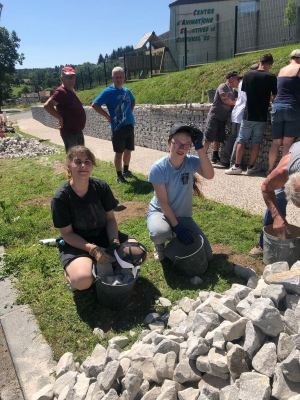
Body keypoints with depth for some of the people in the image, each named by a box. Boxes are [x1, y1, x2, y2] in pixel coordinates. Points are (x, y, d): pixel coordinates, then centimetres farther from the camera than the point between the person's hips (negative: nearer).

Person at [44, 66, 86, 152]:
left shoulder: (71, 90, 12)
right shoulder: (61, 92, -16)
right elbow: (47, 105, -28)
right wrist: (61, 118, -21)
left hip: (78, 131, 10)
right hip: (69, 132, -10)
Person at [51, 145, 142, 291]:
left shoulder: (101, 187, -11)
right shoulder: (60, 198, -21)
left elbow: (110, 218, -2)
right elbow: (67, 234, -15)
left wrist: (114, 242, -19)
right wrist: (93, 249, -26)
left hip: (103, 235, 4)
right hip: (76, 243, -4)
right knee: (83, 280, -31)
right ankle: (70, 270, 4)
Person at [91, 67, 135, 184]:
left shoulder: (127, 90, 8)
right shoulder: (108, 92, -11)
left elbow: (133, 101, 29)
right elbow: (95, 105, -14)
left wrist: (130, 112, 13)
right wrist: (108, 116, -14)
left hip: (130, 125, 6)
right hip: (118, 127, -6)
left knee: (128, 150, 15)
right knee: (119, 152, 1)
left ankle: (126, 170, 33)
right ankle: (119, 175, 14)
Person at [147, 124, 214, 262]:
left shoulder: (191, 162, -12)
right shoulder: (158, 168, -21)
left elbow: (209, 175, -32)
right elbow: (163, 202, -19)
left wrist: (199, 146, -37)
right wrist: (177, 227, -20)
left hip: (183, 215, 4)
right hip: (160, 212, -3)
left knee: (206, 255, -3)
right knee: (160, 233, -40)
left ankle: (175, 238, 24)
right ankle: (159, 244, 1)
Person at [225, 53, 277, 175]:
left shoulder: (248, 75, -1)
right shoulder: (271, 77, -5)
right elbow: (275, 96, 2)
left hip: (248, 115, 1)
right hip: (261, 116, -1)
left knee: (241, 140, 7)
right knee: (256, 142, 8)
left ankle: (237, 166, 4)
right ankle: (251, 167, 11)